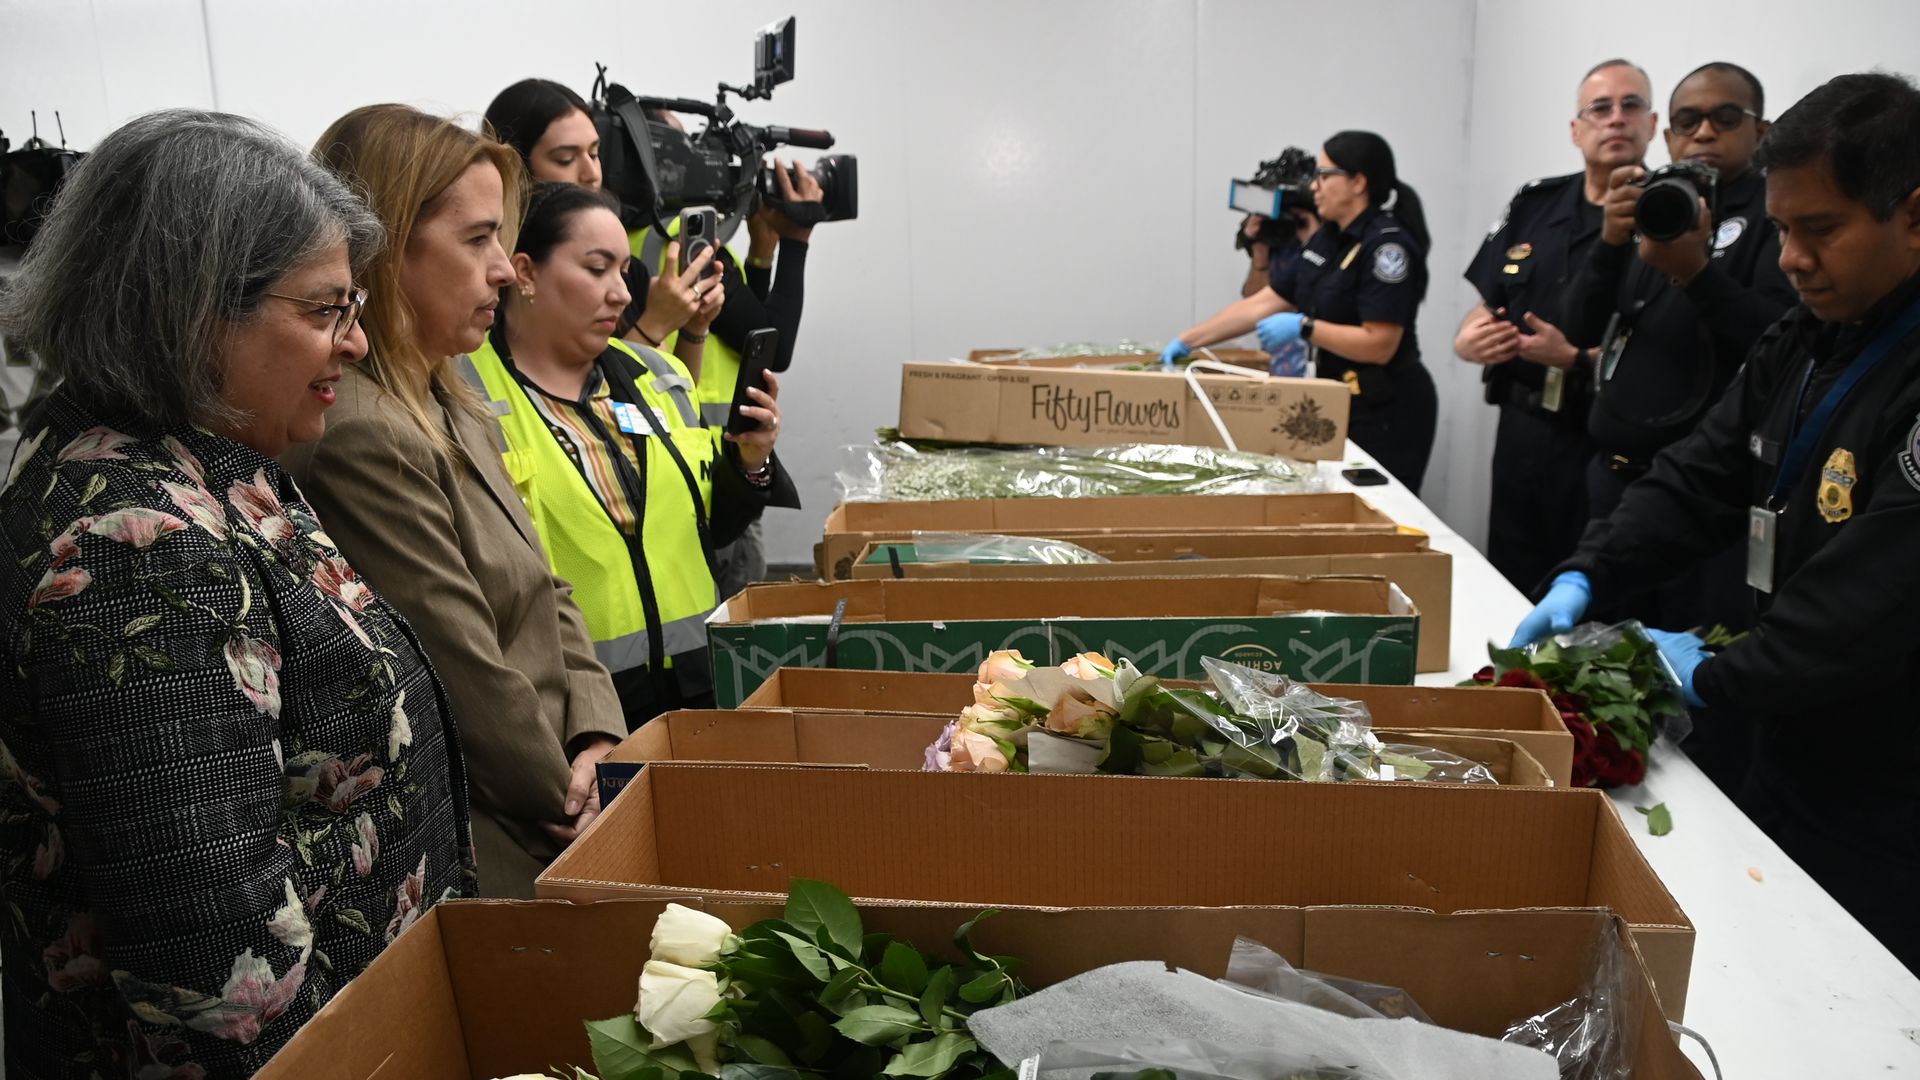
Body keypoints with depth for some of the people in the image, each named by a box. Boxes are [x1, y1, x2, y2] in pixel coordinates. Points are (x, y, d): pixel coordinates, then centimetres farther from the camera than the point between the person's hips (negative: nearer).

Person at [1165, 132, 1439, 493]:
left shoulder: (1387, 245, -17)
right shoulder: (1328, 238, 9)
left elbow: (1379, 344, -22)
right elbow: (1262, 303, 10)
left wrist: (1303, 328, -21)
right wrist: (1187, 340, 5)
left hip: (1385, 411, -8)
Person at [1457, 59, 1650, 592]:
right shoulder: (1534, 204, 10)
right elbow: (1484, 311, 14)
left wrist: (1574, 361, -25)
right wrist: (1471, 341, -7)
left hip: (1607, 447, -5)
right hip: (1520, 434, 6)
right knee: (1506, 594, 15)